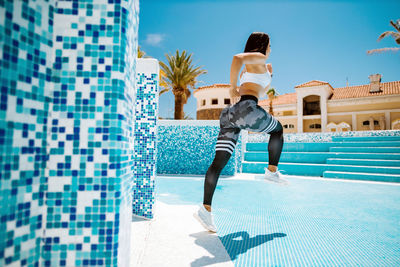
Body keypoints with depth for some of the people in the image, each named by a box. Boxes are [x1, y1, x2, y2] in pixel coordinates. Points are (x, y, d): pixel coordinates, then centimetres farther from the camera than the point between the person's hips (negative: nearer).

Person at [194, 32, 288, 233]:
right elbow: (238, 58, -13)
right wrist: (233, 88, -13)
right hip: (246, 109, -8)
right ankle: (272, 171, 26)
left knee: (219, 162, -3)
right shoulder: (258, 58, 9)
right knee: (278, 129, 22)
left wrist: (267, 75, 41)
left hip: (229, 113, 8)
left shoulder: (250, 68, 36)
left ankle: (205, 208, -7)